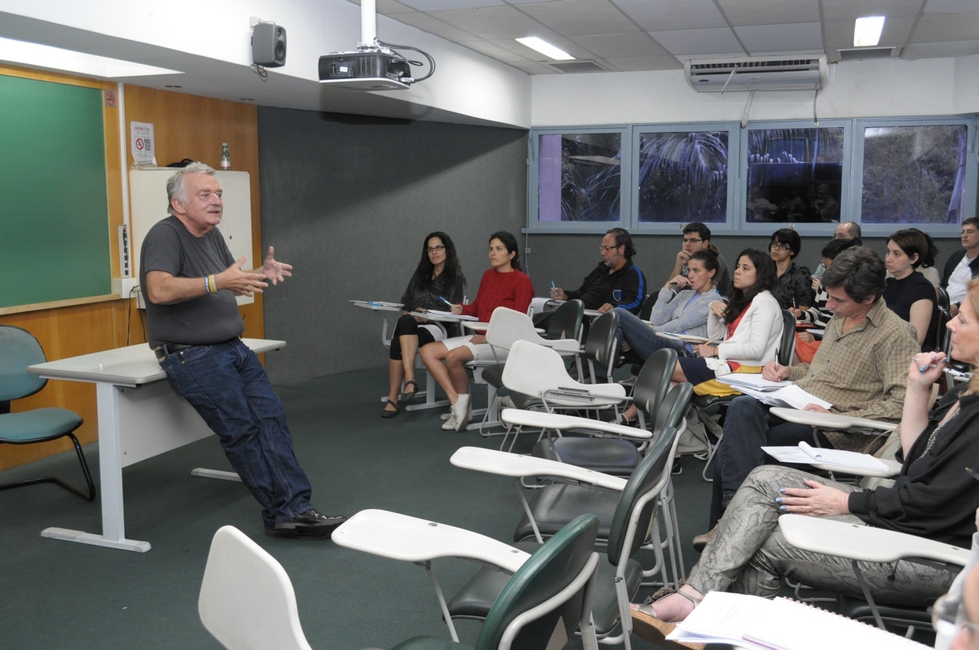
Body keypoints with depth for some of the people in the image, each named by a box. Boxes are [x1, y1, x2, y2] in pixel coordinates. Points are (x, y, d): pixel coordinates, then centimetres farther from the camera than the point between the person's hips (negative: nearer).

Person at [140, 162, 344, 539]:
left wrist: (262, 275, 6)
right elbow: (159, 290, -29)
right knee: (241, 432, -9)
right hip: (193, 356, -9)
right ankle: (283, 513, 0)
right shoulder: (165, 235, -13)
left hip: (233, 349, 9)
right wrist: (216, 282, -35)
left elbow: (233, 281, 27)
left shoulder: (211, 235, 14)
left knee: (271, 418, -1)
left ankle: (295, 509, 1)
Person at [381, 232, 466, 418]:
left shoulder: (456, 277, 5)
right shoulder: (421, 273, 22)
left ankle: (393, 398, -36)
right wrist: (409, 312, -2)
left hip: (438, 326, -4)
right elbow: (406, 300, 20)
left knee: (398, 343, -33)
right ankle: (409, 380, -43)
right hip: (412, 323, 4)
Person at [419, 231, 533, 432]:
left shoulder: (521, 281, -8)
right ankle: (456, 402, -12)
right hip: (480, 337, 8)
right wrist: (462, 309, 1)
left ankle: (462, 403, -7)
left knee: (454, 356, -30)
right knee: (427, 351, -8)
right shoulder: (488, 275, 13)